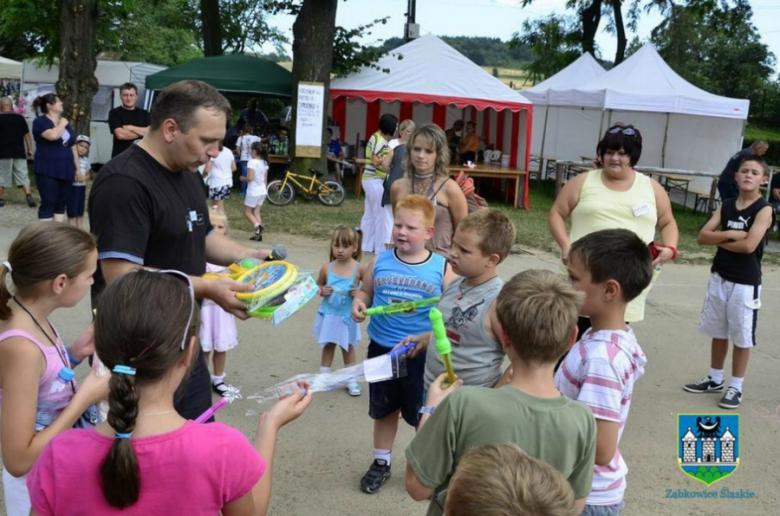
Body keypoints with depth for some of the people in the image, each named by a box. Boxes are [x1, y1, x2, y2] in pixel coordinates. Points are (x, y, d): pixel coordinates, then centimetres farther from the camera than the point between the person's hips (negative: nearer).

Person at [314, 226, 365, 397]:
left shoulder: (358, 269, -12)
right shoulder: (327, 268, -8)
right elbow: (318, 285, 9)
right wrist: (321, 291, -12)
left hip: (348, 316, -1)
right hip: (329, 314, 1)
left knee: (348, 346, 14)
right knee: (328, 345, 14)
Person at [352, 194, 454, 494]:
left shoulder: (441, 267, -10)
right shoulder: (379, 262, -4)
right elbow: (366, 292, 10)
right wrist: (358, 303, -11)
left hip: (422, 353, -2)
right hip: (381, 349, 3)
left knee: (423, 415, 13)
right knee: (384, 410, 21)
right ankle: (381, 462, 41)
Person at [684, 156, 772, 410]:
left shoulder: (764, 210, -11)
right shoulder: (726, 206, 6)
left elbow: (749, 245, -23)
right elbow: (702, 236, -2)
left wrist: (720, 240, -8)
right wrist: (729, 234, -17)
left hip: (746, 283, -5)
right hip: (719, 277, 6)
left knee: (742, 338, 5)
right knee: (718, 333, 16)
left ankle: (736, 387, 18)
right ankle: (715, 379, 31)